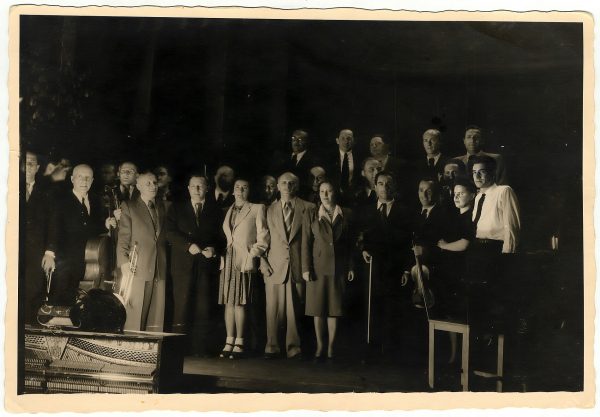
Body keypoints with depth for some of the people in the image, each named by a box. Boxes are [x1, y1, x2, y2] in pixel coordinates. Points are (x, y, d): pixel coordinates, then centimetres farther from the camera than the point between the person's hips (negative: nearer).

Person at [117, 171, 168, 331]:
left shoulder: (162, 207, 16)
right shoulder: (129, 206, 6)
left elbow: (166, 237, 16)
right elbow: (123, 238, 1)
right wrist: (124, 264, -9)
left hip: (159, 270, 3)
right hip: (138, 270, -3)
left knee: (157, 318, 2)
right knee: (135, 316, -4)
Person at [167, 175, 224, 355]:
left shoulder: (215, 211, 17)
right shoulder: (176, 208, 14)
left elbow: (221, 237, 12)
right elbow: (171, 233, 1)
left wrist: (214, 248, -8)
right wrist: (189, 245, -13)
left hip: (207, 264, 1)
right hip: (184, 264, -1)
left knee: (204, 306, -4)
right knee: (182, 305, -6)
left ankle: (201, 347, 1)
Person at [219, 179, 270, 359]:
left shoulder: (257, 209, 5)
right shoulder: (227, 211, 19)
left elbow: (263, 237, 1)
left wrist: (253, 255, -7)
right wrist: (221, 253, 8)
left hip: (245, 261, -5)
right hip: (228, 261, 5)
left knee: (240, 303, -8)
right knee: (229, 302, 3)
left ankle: (239, 344, -3)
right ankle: (229, 342, 7)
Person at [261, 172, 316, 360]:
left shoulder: (308, 209, 7)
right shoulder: (270, 210, 15)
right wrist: (263, 261, 2)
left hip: (298, 266, -1)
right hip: (275, 266, 1)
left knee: (295, 309, -1)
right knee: (274, 308, -1)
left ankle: (293, 347, 9)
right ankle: (272, 347, 8)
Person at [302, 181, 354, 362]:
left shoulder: (346, 215, 8)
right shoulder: (311, 217, 7)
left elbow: (350, 243, 9)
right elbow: (305, 244, 4)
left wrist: (351, 267, 3)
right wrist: (306, 268, -4)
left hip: (338, 269, 0)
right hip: (318, 268, 0)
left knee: (334, 309, 1)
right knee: (318, 310, 1)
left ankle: (331, 348, 9)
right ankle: (320, 347, 11)